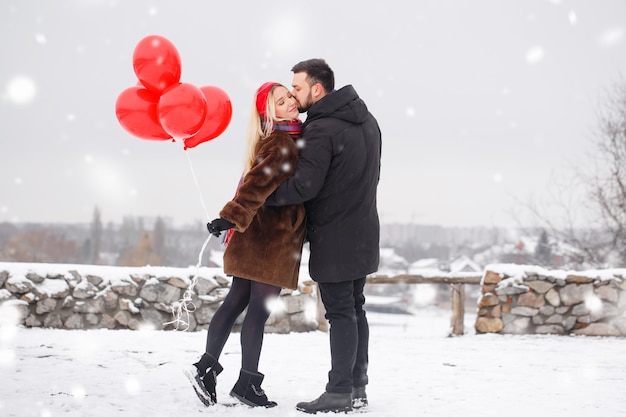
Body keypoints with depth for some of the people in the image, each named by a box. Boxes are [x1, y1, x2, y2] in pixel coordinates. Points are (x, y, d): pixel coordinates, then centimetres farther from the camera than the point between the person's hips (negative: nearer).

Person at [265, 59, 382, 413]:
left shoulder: (321, 130, -19)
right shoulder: (366, 120, 10)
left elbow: (303, 187, -23)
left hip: (334, 238, -9)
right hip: (364, 233, 9)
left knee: (340, 312, -4)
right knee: (355, 309, 14)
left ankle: (340, 393, 1)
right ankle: (358, 388, 20)